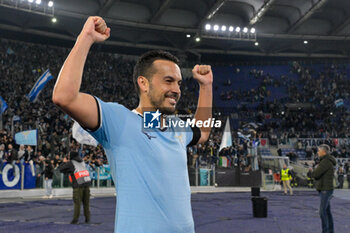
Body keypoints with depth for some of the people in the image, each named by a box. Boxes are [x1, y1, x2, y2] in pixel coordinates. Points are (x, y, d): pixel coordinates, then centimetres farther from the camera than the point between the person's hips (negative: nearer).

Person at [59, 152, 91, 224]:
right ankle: (87, 218, 10)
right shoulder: (82, 162, 19)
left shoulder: (71, 163, 2)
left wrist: (64, 162, 26)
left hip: (78, 185, -5)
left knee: (77, 203, 0)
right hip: (87, 183, 5)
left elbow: (61, 169, 8)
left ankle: (75, 219, 0)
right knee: (86, 202, 9)